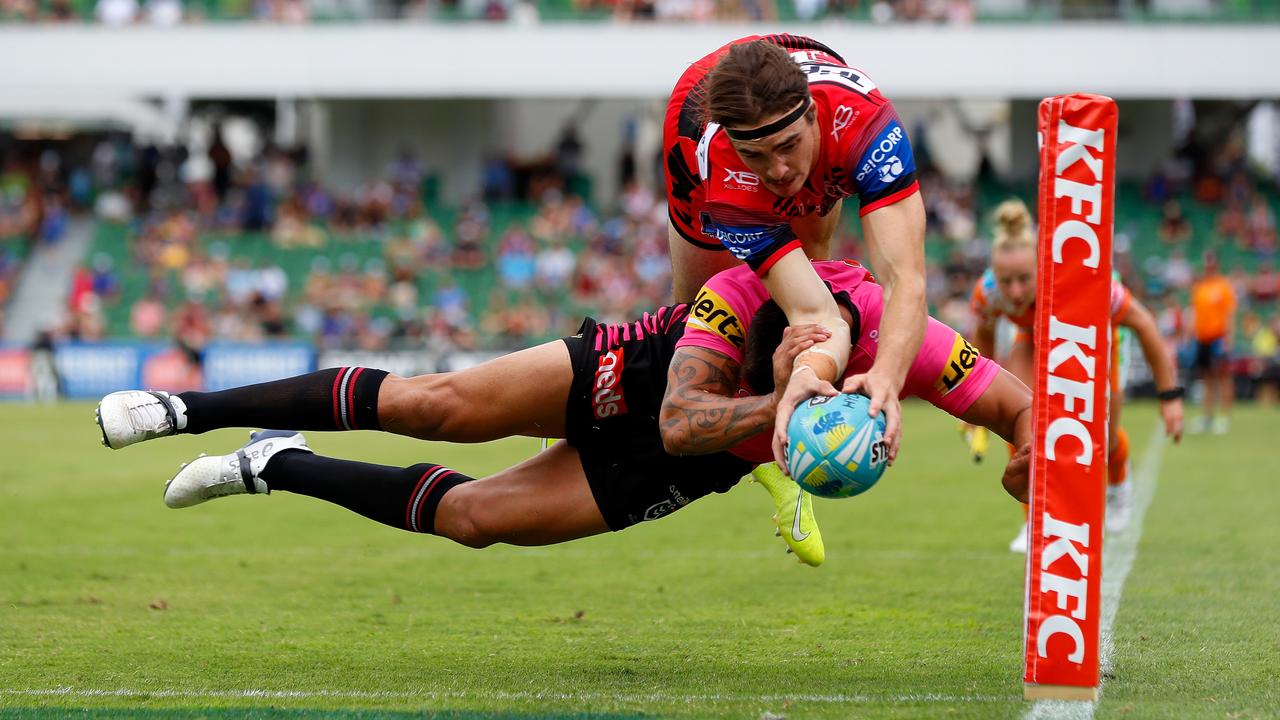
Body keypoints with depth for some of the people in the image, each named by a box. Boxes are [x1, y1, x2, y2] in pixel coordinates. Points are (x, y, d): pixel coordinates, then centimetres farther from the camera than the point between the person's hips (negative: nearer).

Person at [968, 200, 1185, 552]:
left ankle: (1118, 483, 41)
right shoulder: (986, 292, -35)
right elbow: (983, 335, -8)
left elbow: (1143, 323, -29)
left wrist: (1170, 396, -25)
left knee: (1103, 440, 3)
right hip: (1035, 338, 2)